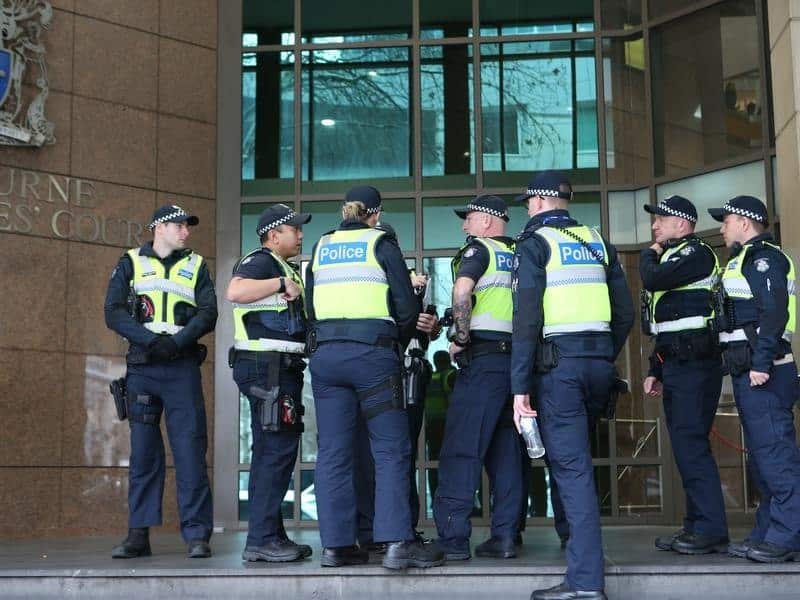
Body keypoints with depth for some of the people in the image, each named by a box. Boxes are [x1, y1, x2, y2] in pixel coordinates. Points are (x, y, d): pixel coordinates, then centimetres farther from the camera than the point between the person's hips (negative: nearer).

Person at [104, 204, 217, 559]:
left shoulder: (196, 266, 14)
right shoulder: (131, 263, 12)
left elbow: (208, 314, 1)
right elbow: (113, 312, -1)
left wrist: (176, 342, -16)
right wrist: (149, 339, -16)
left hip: (183, 366, 0)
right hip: (141, 367, 0)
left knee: (190, 448, -6)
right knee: (142, 450, 2)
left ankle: (197, 534, -4)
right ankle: (139, 534, 8)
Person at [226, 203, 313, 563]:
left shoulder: (284, 268, 25)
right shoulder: (259, 261, -6)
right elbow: (235, 292, -27)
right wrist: (282, 284, -20)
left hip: (282, 368, 11)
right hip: (267, 366, -11)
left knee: (275, 451, 12)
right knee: (275, 450, -12)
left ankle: (272, 535, 18)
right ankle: (261, 540, -10)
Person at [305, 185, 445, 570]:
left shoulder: (320, 249, 16)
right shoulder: (381, 243, 4)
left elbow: (310, 307, 16)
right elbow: (406, 307, 0)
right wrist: (400, 341, 16)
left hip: (325, 354, 4)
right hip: (372, 352, -4)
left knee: (333, 452, 6)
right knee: (391, 450, -2)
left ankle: (335, 544, 6)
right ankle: (397, 542, -10)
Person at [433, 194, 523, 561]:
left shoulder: (479, 249, -2)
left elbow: (462, 290, -20)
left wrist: (461, 338, -11)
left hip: (483, 359, -7)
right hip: (517, 358, 7)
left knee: (460, 449, -7)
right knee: (505, 450, 9)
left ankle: (452, 537, -9)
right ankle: (504, 536, 9)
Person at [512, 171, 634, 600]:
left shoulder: (534, 243, -1)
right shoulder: (597, 242, 16)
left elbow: (526, 319, -11)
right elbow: (625, 314, 15)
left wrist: (520, 386, -11)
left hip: (558, 363, -6)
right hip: (600, 362, 6)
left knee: (571, 466, -7)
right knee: (573, 458, 22)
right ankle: (575, 534, 29)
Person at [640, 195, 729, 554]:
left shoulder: (696, 253, -6)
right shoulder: (671, 259, 24)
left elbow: (653, 279, -22)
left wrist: (649, 254, 0)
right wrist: (656, 371, 22)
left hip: (694, 363, -10)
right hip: (676, 363, 10)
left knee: (691, 444, -13)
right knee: (685, 445, 9)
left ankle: (711, 530, -10)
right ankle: (696, 525, 14)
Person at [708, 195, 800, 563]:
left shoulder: (764, 258, -8)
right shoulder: (747, 259, 24)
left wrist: (762, 363, -25)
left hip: (764, 372, -11)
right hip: (749, 371, 11)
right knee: (762, 452, 12)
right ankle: (767, 532, 17)